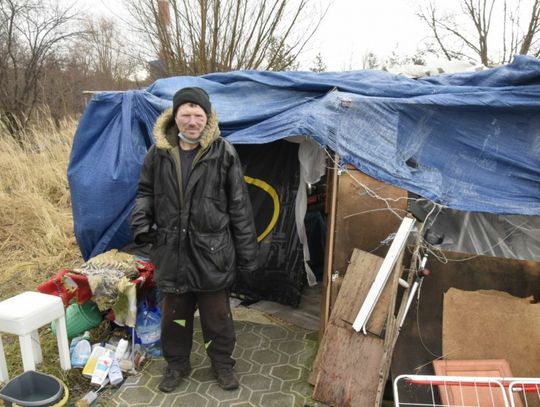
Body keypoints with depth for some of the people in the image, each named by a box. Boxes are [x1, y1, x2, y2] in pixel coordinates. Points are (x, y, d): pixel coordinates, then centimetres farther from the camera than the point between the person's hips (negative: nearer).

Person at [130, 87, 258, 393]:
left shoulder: (223, 153, -10)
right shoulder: (159, 153, -2)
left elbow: (239, 207, -6)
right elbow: (146, 192, 15)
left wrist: (247, 255, -5)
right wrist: (141, 222, -4)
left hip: (211, 251, -2)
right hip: (172, 251, 3)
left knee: (218, 315, 14)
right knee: (174, 315, 18)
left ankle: (223, 363, 40)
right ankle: (177, 364, 42)